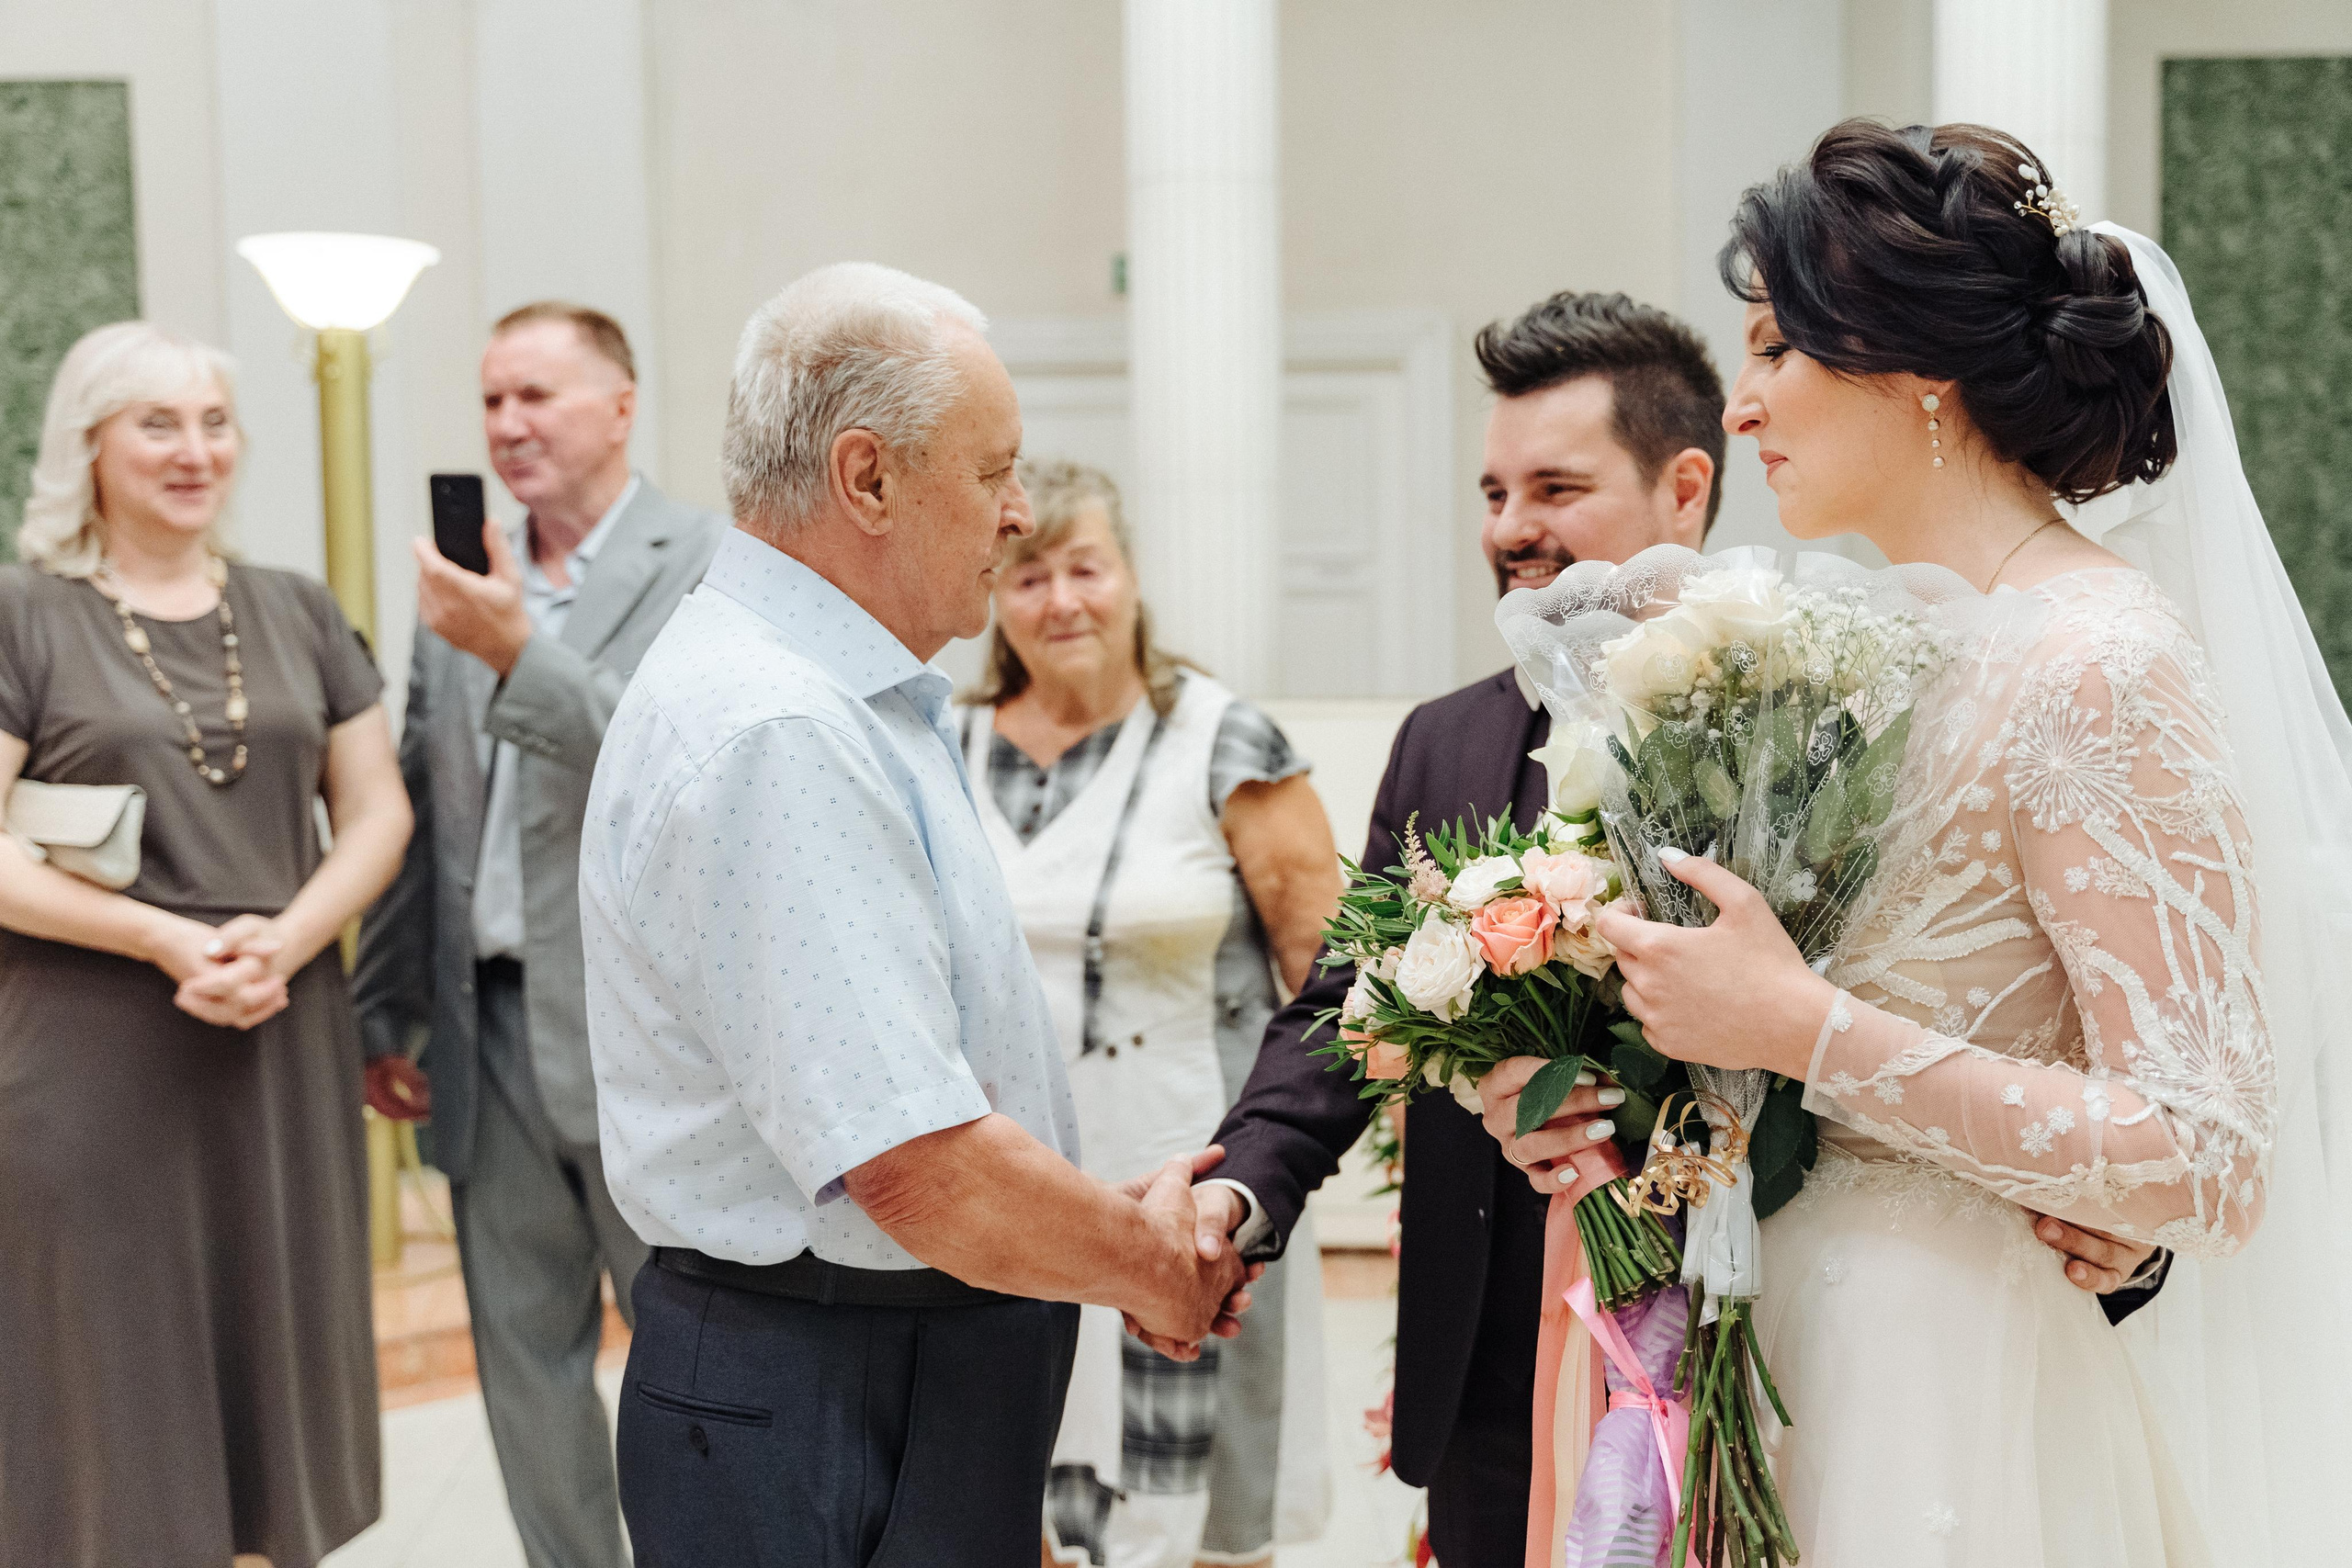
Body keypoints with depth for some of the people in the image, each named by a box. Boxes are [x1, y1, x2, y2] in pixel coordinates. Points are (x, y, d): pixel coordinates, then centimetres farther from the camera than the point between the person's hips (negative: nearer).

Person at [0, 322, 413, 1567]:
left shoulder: (298, 613, 11)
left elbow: (377, 810, 8)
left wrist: (283, 940, -10)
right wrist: (166, 939, -17)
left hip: (284, 1043, 4)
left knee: (277, 1359, 9)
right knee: (119, 1383, 3)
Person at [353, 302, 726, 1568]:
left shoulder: (715, 568, -5)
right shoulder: (462, 583, 10)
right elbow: (417, 809, 14)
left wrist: (521, 655, -24)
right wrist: (385, 1009, 13)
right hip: (490, 1029, 5)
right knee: (524, 1358, 12)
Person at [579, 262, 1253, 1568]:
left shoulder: (843, 700, 11)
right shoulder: (773, 736, -24)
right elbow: (920, 1169, -27)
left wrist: (1109, 1215, 7)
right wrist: (1153, 1266, -10)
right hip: (823, 1441, -10)